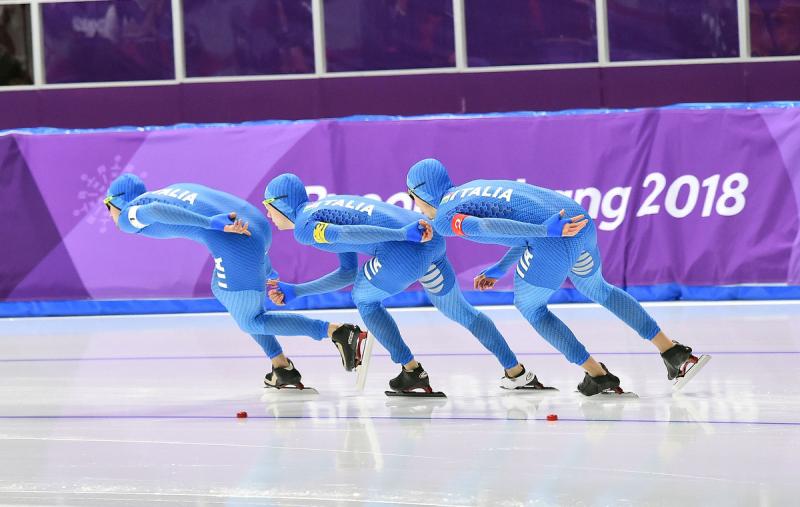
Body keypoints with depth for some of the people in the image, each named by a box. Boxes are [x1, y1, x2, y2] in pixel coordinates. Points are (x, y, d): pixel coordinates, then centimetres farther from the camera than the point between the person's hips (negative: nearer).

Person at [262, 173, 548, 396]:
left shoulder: (304, 225, 4)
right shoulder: (327, 207, 31)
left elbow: (346, 233, -16)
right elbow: (348, 274, 32)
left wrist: (402, 234, -26)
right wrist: (295, 292, 32)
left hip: (404, 252, -8)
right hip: (431, 241, 8)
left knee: (364, 298, 19)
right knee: (460, 312, 23)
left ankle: (412, 373, 16)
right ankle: (516, 373, 26)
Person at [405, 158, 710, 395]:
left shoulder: (444, 218, 5)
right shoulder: (475, 187, 31)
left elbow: (487, 227, -14)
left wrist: (546, 230, -25)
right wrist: (500, 269, 35)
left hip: (554, 243, -8)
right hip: (578, 220, 8)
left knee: (530, 306, 20)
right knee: (599, 291, 31)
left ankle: (597, 375, 17)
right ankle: (673, 352, 25)